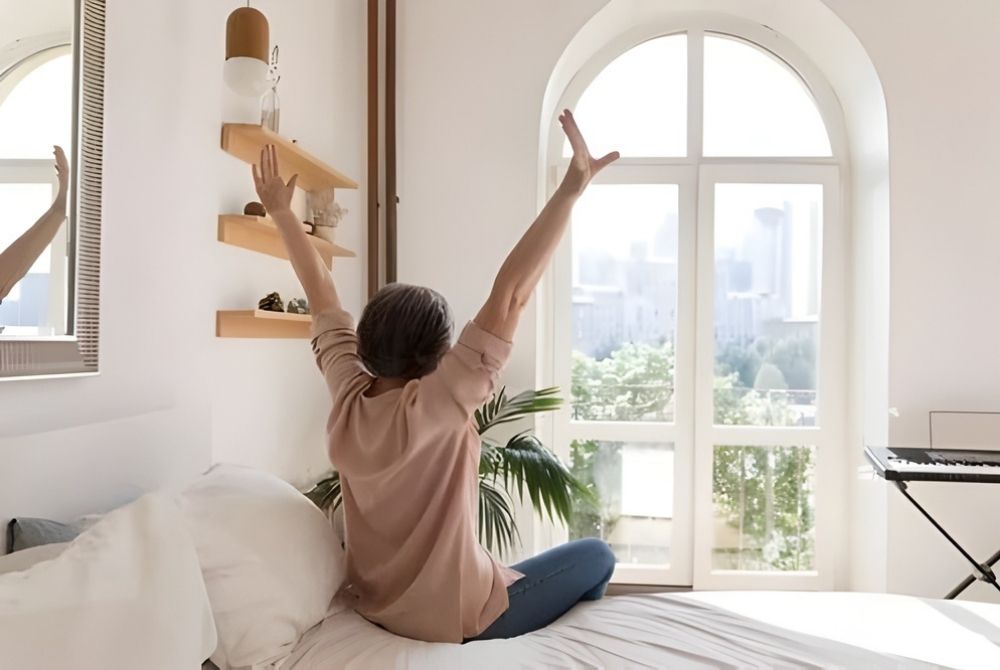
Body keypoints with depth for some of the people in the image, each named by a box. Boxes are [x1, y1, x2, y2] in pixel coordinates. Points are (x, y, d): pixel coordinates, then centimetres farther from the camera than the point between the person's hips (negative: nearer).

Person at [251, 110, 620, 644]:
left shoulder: (347, 398, -13)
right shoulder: (437, 408, -30)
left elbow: (321, 296, -2)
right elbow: (510, 295, -36)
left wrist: (281, 212, 6)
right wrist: (570, 190, -34)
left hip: (374, 608, 7)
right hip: (457, 622, -6)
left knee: (507, 569, 33)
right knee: (597, 556, 12)